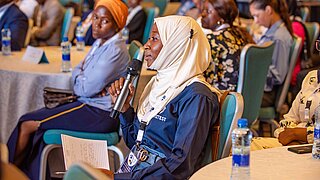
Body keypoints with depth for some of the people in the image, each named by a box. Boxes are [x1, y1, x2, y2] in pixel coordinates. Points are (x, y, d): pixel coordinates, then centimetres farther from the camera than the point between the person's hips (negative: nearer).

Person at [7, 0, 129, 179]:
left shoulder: (116, 50, -19)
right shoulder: (100, 43, 12)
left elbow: (87, 88, -18)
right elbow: (78, 72, 15)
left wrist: (78, 75, 2)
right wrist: (83, 79, -6)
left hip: (100, 114, -9)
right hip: (89, 104, 9)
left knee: (27, 124, -5)